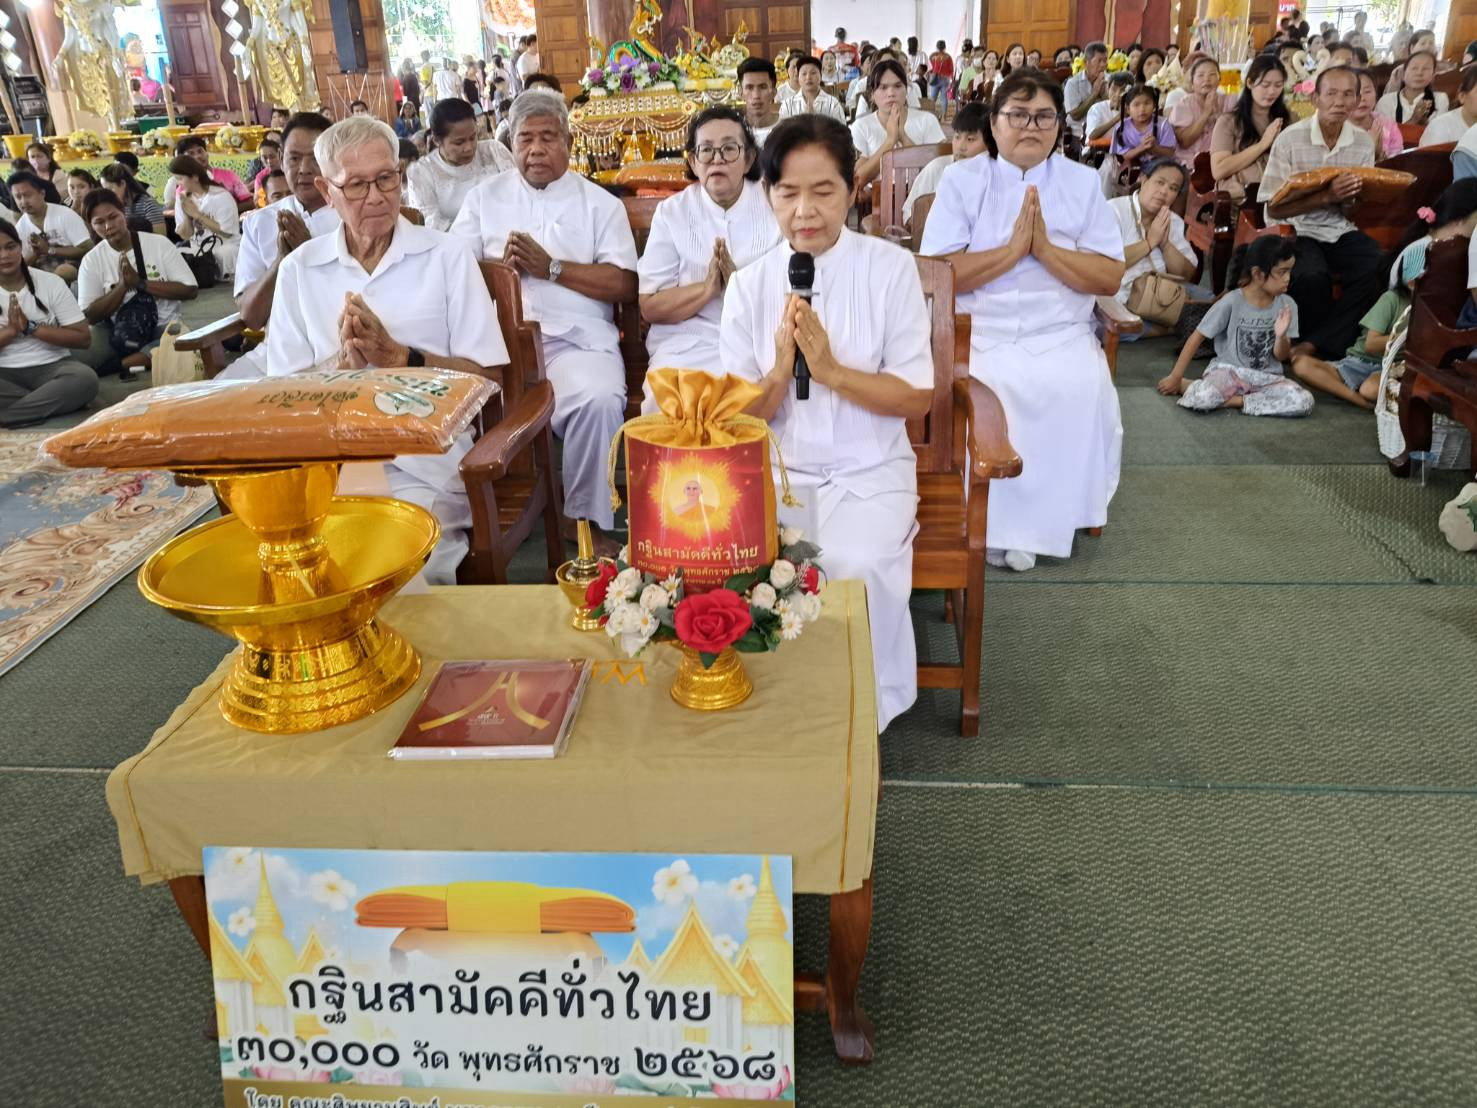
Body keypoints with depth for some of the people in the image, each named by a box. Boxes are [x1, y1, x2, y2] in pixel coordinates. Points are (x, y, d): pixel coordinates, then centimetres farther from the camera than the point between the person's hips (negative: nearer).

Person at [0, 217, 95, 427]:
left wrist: (30, 327, -12)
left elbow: (83, 338, -4)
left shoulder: (51, 283, 1)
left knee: (85, 378, -36)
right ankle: (57, 401, -21)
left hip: (51, 366, 0)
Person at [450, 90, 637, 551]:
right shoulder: (484, 197, 21)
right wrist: (500, 266, -5)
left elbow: (625, 285, 2)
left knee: (600, 400, -33)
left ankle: (589, 520, -15)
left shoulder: (599, 202, 15)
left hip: (576, 338, -1)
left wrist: (551, 267, -5)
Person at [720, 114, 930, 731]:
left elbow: (917, 399, -5)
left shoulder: (891, 269, -4)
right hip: (776, 470, 2)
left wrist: (830, 369, -19)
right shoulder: (749, 285, 2)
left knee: (856, 570, -29)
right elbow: (740, 420, 4)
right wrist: (780, 370, -16)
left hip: (869, 472, -2)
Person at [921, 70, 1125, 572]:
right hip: (976, 335, -1)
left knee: (1083, 389, -26)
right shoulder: (961, 181, 4)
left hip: (1060, 337, 2)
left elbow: (1111, 279, 1)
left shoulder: (1083, 183, 10)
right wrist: (1012, 248, -15)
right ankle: (990, 523, -9)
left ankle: (1038, 520, -7)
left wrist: (1046, 249, -13)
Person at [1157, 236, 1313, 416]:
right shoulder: (1231, 302, -12)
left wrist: (1281, 336, -21)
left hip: (1267, 377, 4)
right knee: (1200, 399, -38)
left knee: (1304, 402, -26)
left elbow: (1281, 356, 2)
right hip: (1229, 370, -4)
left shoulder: (1287, 305, -2)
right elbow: (1196, 338, -6)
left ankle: (1233, 400, -19)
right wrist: (1175, 378, -6)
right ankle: (1184, 386, -2)